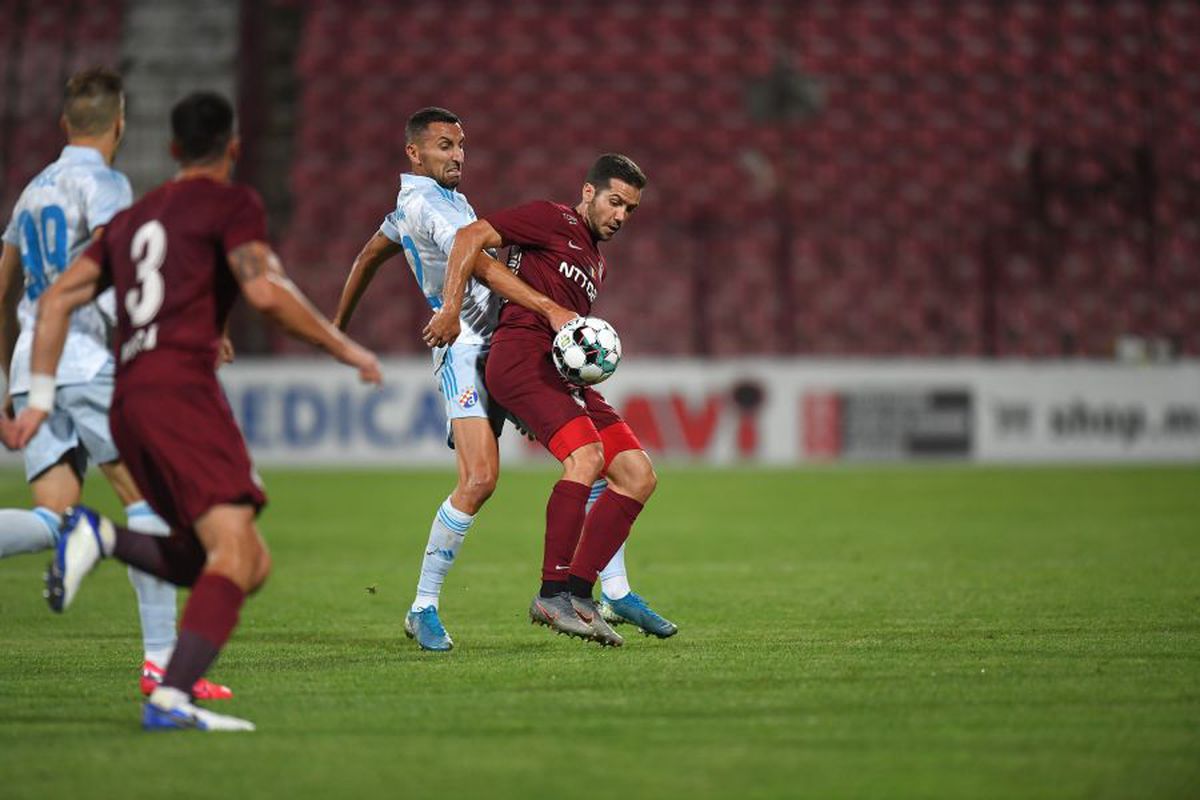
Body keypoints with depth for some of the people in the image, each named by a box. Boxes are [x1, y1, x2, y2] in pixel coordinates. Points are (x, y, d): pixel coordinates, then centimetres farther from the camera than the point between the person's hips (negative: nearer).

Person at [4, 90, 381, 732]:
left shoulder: (133, 218, 26)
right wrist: (345, 349, -1)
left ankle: (99, 536, -5)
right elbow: (265, 293, -10)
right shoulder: (231, 204, 5)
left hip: (129, 402, 8)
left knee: (251, 566, 9)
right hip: (182, 388, -8)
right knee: (235, 553, -17)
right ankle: (171, 700, -34)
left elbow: (59, 298, 20)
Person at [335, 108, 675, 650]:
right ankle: (423, 608, -9)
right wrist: (549, 310, -32)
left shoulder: (442, 198, 20)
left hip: (508, 345, 10)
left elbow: (369, 256, 33)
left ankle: (615, 591, 4)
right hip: (467, 351, -10)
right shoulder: (423, 204, -11)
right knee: (480, 479, -23)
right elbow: (481, 267, -24)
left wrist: (339, 328, 42)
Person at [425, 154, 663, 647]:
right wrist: (450, 310, -14)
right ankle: (552, 595, -29)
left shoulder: (597, 264, 28)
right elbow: (471, 237, -6)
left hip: (562, 371, 9)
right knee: (586, 454, -29)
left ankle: (578, 592, -4)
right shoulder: (552, 221, 2)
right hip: (520, 354, -9)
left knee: (638, 475, -1)